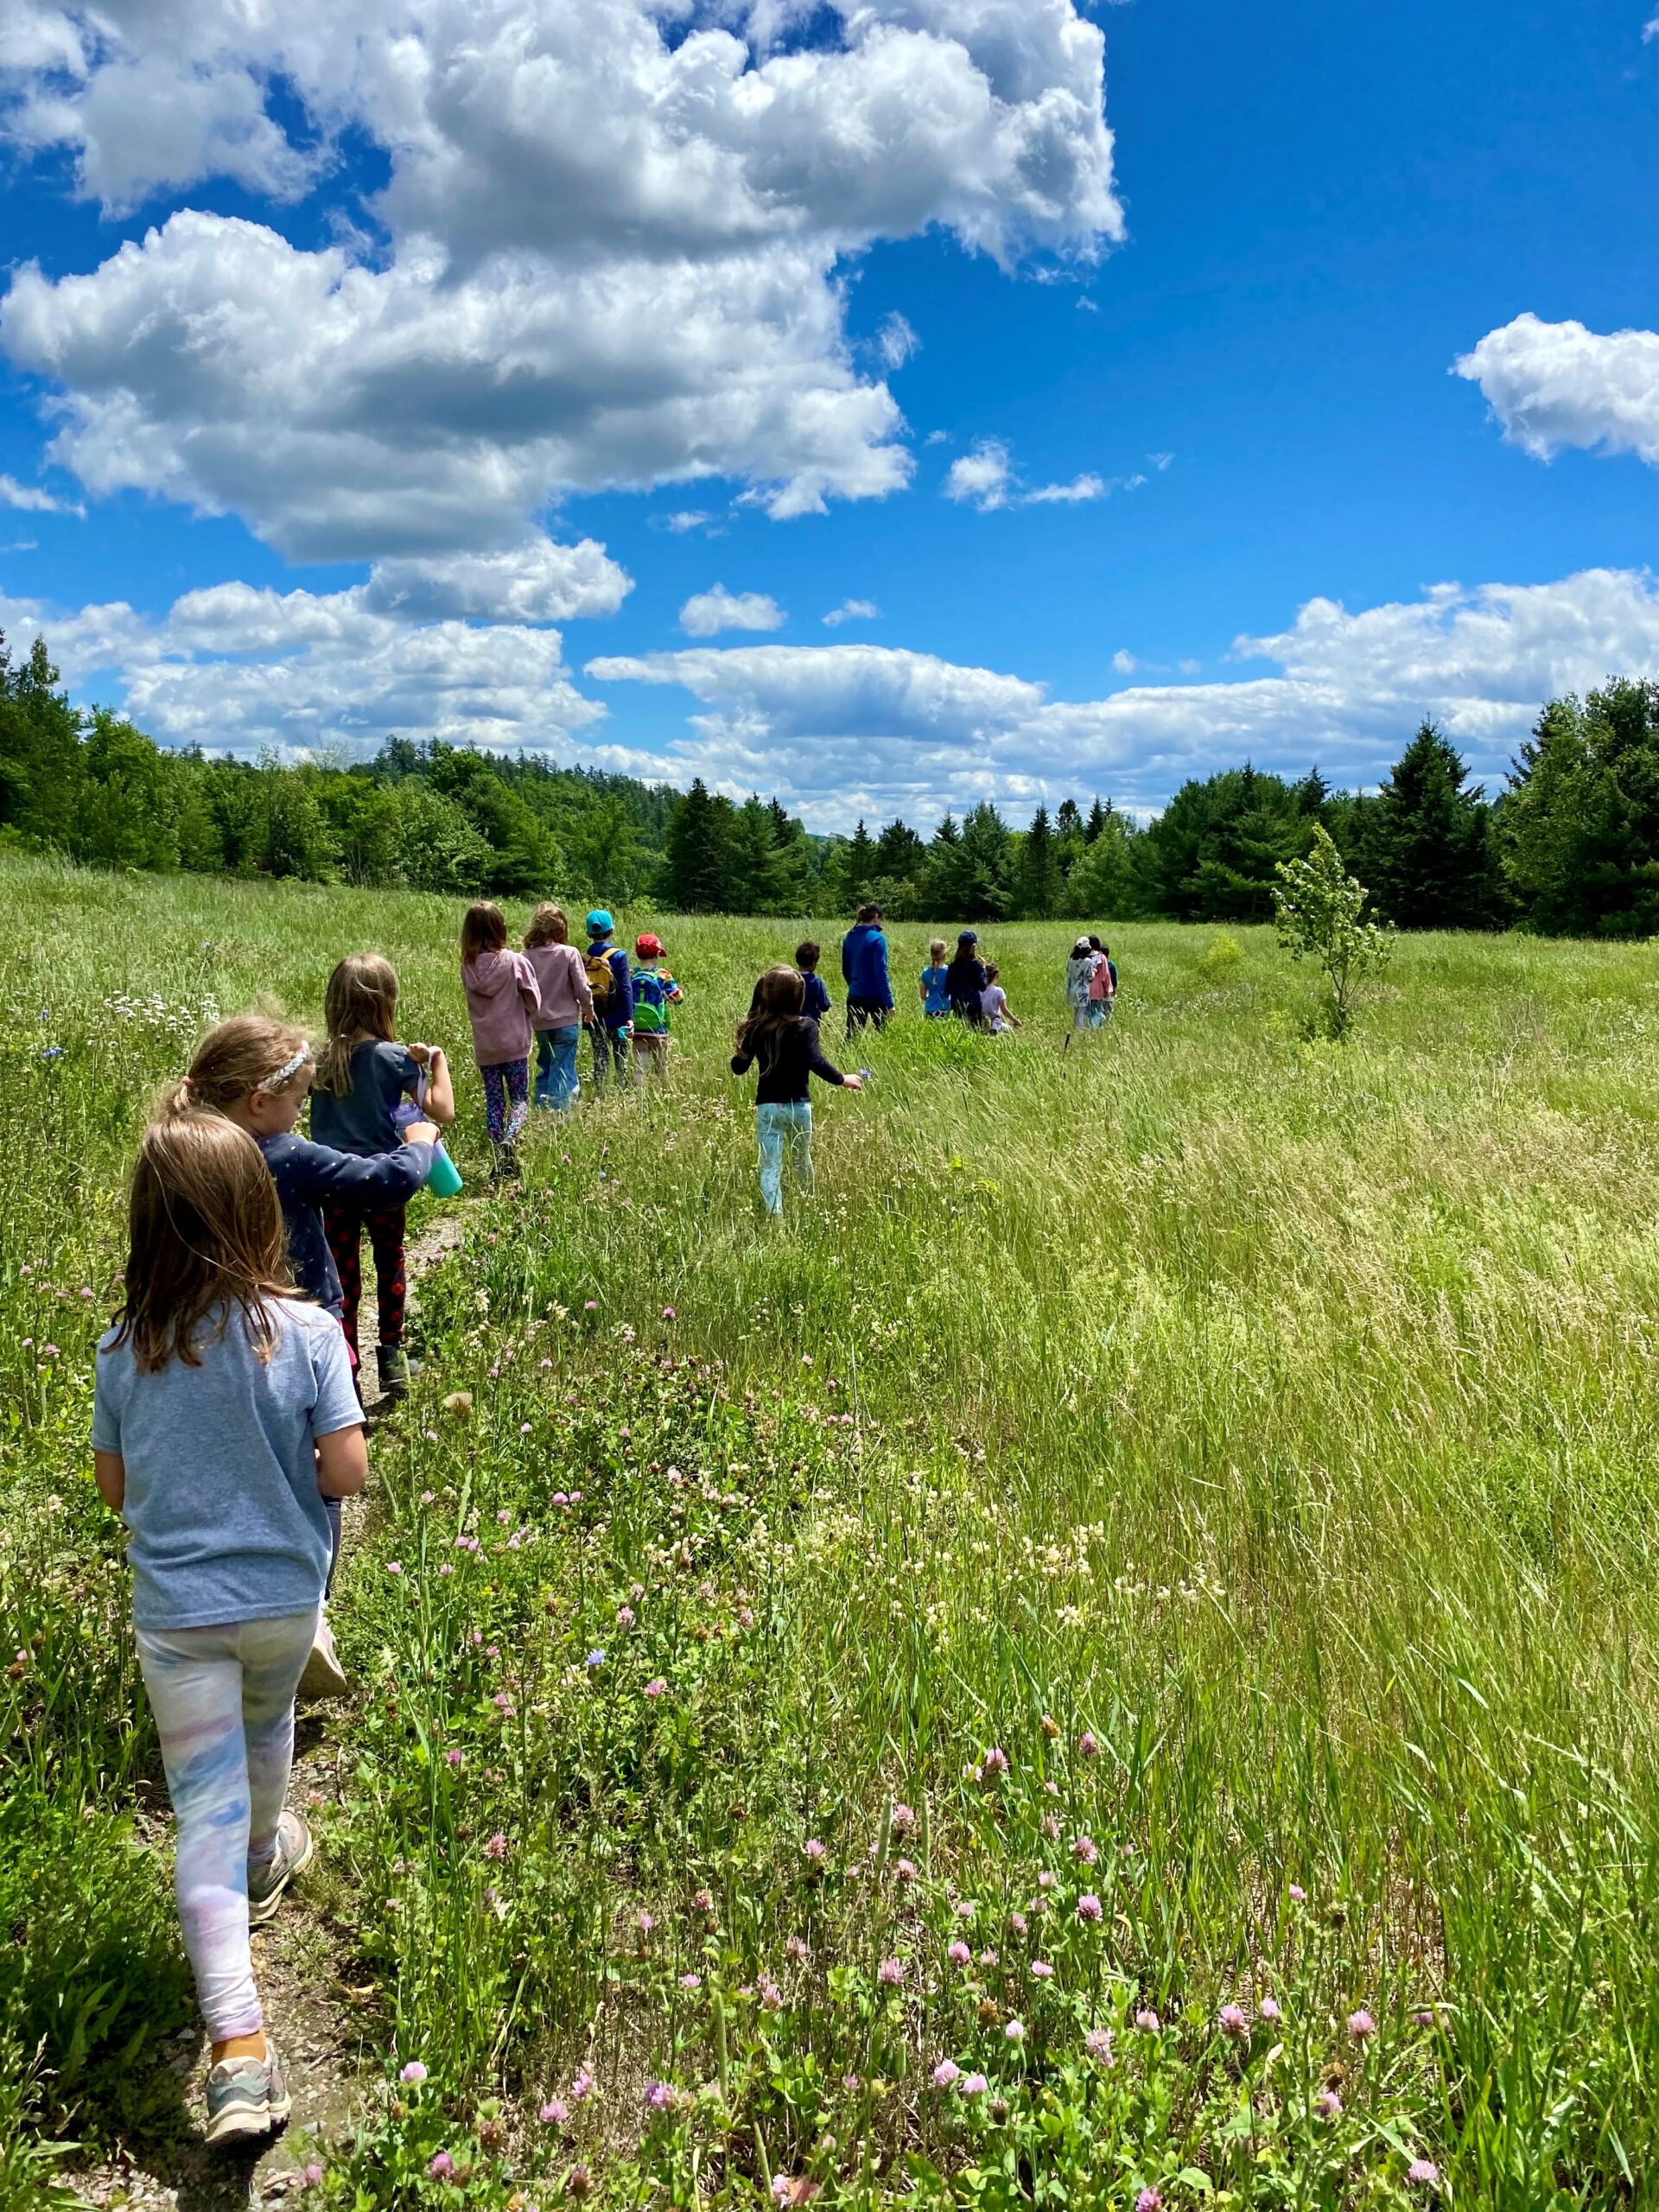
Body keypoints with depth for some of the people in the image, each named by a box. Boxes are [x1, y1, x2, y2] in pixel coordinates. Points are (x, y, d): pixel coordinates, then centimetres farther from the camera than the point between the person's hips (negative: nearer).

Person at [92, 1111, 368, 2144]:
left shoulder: (126, 1347, -9)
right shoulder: (306, 1331, -16)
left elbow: (115, 1486, 1)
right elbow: (347, 1472, -15)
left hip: (174, 1611, 0)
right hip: (283, 1594, 0)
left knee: (207, 1811, 4)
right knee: (268, 1726, 30)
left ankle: (240, 2050, -2)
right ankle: (267, 1852, 59)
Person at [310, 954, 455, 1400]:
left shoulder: (320, 1061, -4)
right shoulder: (395, 1058, -14)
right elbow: (443, 1111, -14)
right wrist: (437, 1060, -1)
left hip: (332, 1185, 2)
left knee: (342, 1275, 9)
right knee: (390, 1263, 19)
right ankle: (391, 1356, 27)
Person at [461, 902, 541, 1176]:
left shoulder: (467, 966, -4)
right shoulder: (515, 962, -12)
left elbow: (472, 1001, 7)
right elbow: (534, 1004, -5)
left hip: (484, 1047, 3)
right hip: (515, 1043, -3)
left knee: (494, 1102, 11)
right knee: (520, 1099, 7)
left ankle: (501, 1163, 11)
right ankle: (510, 1140, -21)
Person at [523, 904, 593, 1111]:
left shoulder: (527, 956, -5)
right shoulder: (569, 953, -13)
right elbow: (581, 988, -9)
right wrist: (588, 1009, 10)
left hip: (539, 1024, 4)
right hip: (566, 1022, -4)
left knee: (544, 1070, 18)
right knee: (563, 1072, 0)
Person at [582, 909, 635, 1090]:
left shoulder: (582, 959, 1)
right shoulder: (619, 956, -8)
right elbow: (626, 989, -10)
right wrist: (629, 1017, -10)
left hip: (593, 1019, 3)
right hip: (615, 1017, -3)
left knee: (599, 1057, 9)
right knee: (621, 1057, 7)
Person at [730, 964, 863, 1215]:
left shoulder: (756, 1028, -1)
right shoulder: (806, 1027, -9)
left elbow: (739, 1068, 3)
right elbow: (815, 1062, -22)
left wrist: (740, 1050, 23)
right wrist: (841, 1079, -10)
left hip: (767, 1107, 0)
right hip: (798, 1106, 0)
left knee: (770, 1166, -1)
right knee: (801, 1160, 22)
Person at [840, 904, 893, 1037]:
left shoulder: (849, 938, 6)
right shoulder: (877, 939, -12)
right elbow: (881, 972, -16)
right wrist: (889, 1003, -15)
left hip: (855, 996, 5)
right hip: (875, 996, -5)